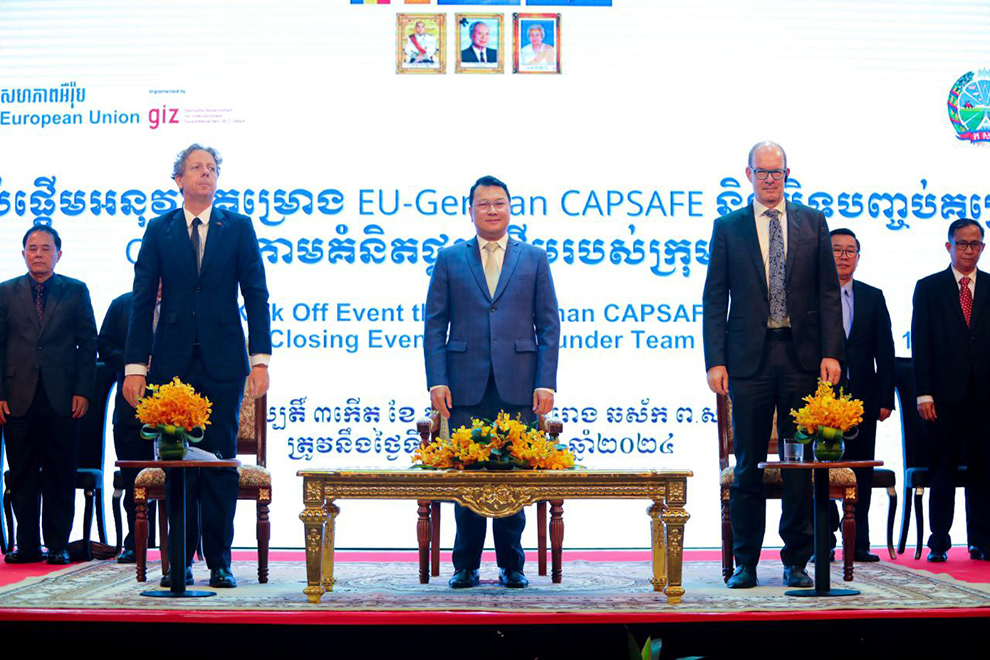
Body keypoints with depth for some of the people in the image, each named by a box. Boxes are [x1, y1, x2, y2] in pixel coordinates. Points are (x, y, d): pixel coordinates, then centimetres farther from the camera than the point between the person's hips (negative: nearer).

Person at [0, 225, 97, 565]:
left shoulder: (76, 291, 7)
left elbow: (88, 344, 5)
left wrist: (83, 391, -4)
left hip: (62, 397, -1)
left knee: (60, 474, 2)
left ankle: (58, 545, 9)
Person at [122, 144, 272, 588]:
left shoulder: (238, 227, 7)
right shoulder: (159, 230, 8)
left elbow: (256, 295, 4)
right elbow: (143, 299, 6)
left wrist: (261, 359, -4)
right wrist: (135, 365, -1)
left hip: (223, 360, -1)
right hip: (173, 361, 1)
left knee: (220, 461, 0)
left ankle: (219, 562, 7)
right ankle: (179, 562, 10)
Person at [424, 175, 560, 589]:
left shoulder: (534, 259, 11)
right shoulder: (450, 259, 11)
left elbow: (549, 326, 7)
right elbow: (435, 325, 7)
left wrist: (546, 384, -2)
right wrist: (436, 381, -3)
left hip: (517, 387, 0)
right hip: (466, 386, 0)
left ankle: (511, 566, 12)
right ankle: (466, 566, 12)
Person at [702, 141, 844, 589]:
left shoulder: (812, 223, 9)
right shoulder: (728, 227, 7)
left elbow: (828, 294, 6)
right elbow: (714, 300, 4)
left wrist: (831, 353, -4)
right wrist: (715, 361, -5)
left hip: (802, 357, 1)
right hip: (750, 358, -1)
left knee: (801, 464, 4)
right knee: (748, 465, 3)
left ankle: (796, 561, 14)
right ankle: (745, 563, 11)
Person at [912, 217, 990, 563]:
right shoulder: (928, 288, 7)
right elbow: (920, 344, 2)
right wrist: (924, 393, -6)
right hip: (946, 394, -1)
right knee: (943, 470, 2)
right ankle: (939, 541, 9)